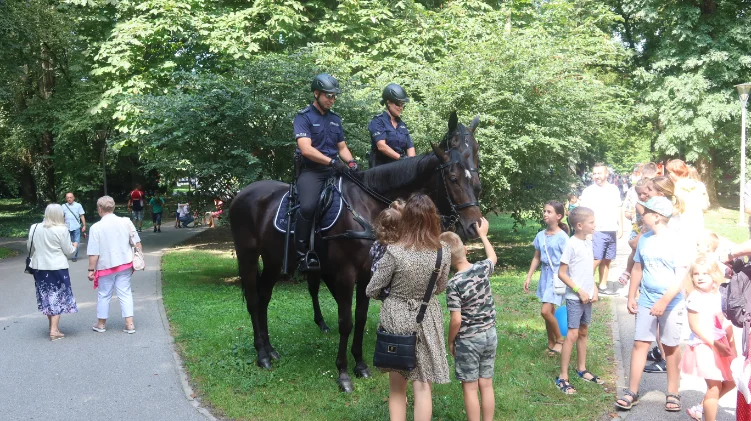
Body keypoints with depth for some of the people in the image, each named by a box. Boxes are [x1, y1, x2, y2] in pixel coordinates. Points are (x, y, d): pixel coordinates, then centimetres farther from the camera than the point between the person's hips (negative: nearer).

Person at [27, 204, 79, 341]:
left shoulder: (34, 228, -1)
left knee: (47, 296, 18)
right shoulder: (62, 230, -14)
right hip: (57, 268, -5)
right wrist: (74, 246, 13)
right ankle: (54, 330, 0)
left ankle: (52, 325, 30)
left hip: (39, 267, 5)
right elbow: (68, 252, -8)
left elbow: (30, 248, 8)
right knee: (57, 297, 5)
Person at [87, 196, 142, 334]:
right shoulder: (126, 222, -4)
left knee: (104, 295, 13)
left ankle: (101, 324, 27)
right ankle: (130, 324, 4)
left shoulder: (96, 227, -13)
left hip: (106, 266, -2)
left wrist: (91, 270, -4)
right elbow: (137, 243, 0)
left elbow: (93, 253, -13)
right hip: (125, 264, 3)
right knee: (125, 293, 8)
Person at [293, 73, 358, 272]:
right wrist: (333, 161, -24)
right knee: (308, 206, -31)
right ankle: (302, 254, -18)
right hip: (311, 170, -6)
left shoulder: (335, 118, 16)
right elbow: (306, 149, -17)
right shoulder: (303, 117, -4)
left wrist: (351, 162, -2)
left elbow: (342, 147, 19)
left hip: (333, 170, 7)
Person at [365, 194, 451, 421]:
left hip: (397, 319, -2)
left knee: (397, 386, 17)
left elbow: (371, 291, -9)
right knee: (423, 386, 10)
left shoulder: (394, 252, -20)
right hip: (427, 320, 2)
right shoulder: (444, 251, -10)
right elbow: (440, 288, 6)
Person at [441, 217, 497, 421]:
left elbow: (456, 320, -21)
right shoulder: (483, 268, -7)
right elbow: (493, 257, 19)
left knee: (470, 388, 6)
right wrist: (483, 234, 31)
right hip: (490, 335, 6)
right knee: (486, 385, 15)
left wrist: (450, 341, -4)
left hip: (468, 341, -6)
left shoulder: (454, 284, -21)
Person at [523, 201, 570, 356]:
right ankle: (551, 343, 25)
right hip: (545, 274, 6)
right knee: (550, 311, 13)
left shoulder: (562, 237, -13)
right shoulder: (540, 236, 5)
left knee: (545, 311, -13)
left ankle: (560, 339, 9)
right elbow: (536, 258, 13)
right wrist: (528, 277, 11)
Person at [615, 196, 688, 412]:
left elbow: (680, 276, -16)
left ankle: (672, 393, 21)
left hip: (671, 303, -4)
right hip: (646, 301, 4)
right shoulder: (644, 239, 3)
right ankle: (632, 392, 8)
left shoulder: (675, 242, -13)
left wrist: (664, 301, -22)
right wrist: (631, 297, 10)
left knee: (671, 346, 8)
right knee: (640, 344, 3)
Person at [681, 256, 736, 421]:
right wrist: (714, 343, -20)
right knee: (714, 387, -8)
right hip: (703, 346, -8)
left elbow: (723, 321, 14)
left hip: (720, 345, 8)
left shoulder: (717, 296, 5)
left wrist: (732, 345, 10)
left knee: (730, 382, 17)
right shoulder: (695, 297, -17)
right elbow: (694, 325, -18)